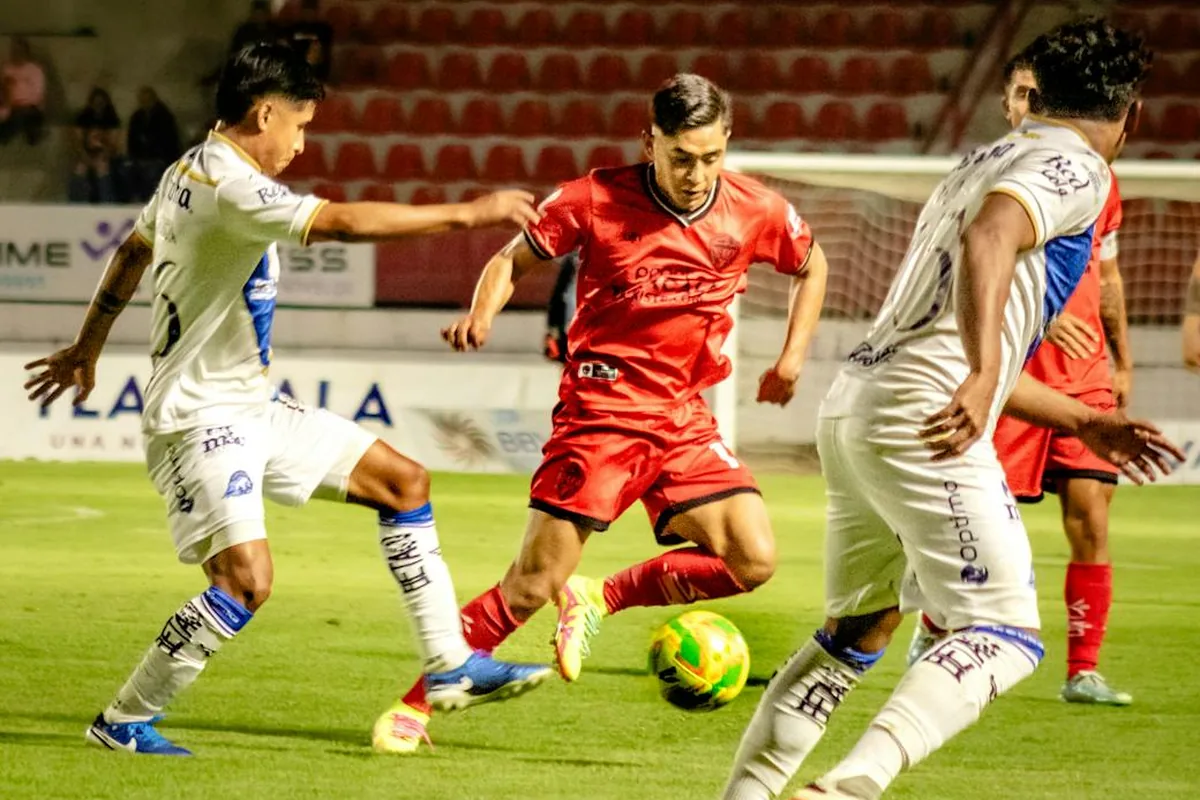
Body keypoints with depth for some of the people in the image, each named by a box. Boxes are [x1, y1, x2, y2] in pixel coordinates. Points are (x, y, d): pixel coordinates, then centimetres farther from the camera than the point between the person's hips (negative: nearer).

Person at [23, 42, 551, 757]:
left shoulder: (192, 171, 11)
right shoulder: (229, 185, -22)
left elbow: (132, 251, 25)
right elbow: (344, 221, -32)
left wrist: (87, 348, 38)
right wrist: (470, 213, -26)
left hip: (251, 404, 11)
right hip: (201, 416, -11)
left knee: (403, 479, 9)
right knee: (247, 579, -23)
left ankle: (450, 666, 11)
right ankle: (124, 722, -6)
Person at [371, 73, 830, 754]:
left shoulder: (756, 211, -3)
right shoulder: (595, 200, -12)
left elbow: (811, 265, 18)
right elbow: (513, 260, 1)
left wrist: (794, 355, 8)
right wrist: (481, 316, -19)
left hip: (685, 417, 4)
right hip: (600, 411, -4)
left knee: (754, 561, -14)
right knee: (534, 584, -9)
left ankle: (602, 598, 9)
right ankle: (414, 706, 6)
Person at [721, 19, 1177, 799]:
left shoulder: (982, 163, 27)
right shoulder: (1076, 169, -1)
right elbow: (986, 243, -23)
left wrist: (1086, 423, 37)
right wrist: (982, 379, -34)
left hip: (853, 405, 9)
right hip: (921, 420, -9)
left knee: (858, 632, 22)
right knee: (1005, 634, -10)